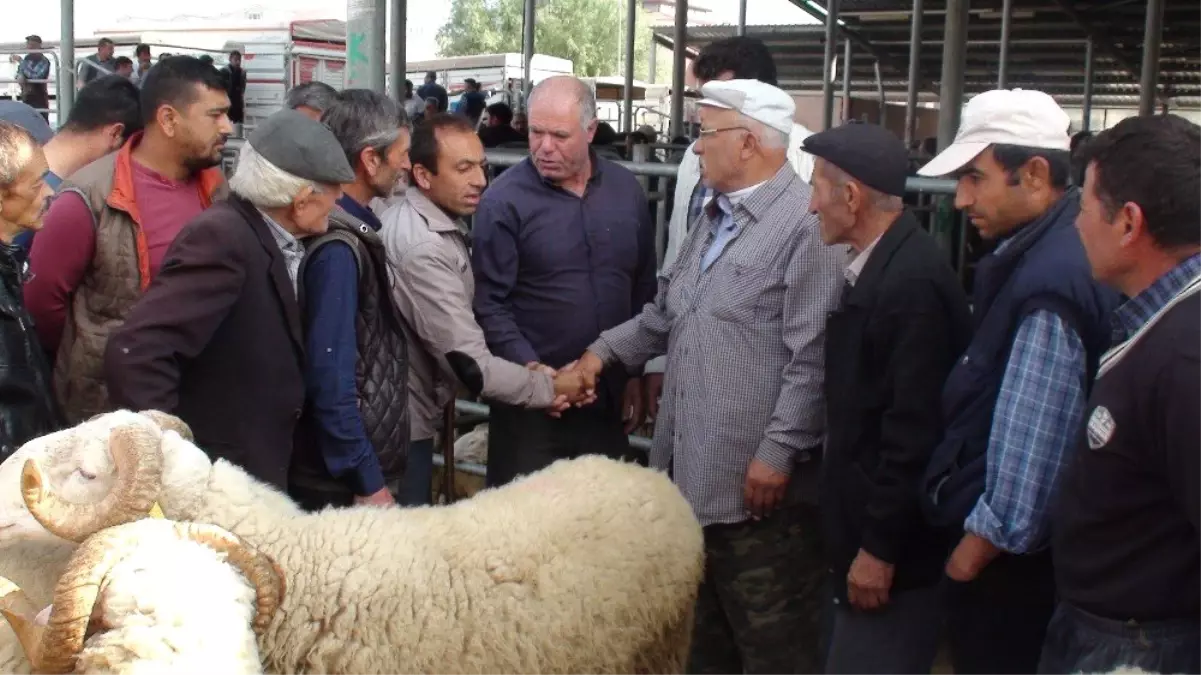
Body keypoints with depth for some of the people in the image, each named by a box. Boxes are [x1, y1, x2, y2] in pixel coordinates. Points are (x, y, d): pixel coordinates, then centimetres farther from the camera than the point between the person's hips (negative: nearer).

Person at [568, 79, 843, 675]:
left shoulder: (806, 225, -16)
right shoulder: (716, 217, 17)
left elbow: (811, 359, -20)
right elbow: (667, 313, 24)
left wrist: (779, 453, -21)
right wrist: (605, 351, 13)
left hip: (760, 478, -9)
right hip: (694, 469, 9)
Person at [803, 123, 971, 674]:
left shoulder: (913, 280, -21)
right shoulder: (874, 265, 8)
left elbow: (915, 430, -23)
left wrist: (879, 548, -18)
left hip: (894, 545, -9)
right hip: (859, 529, 9)